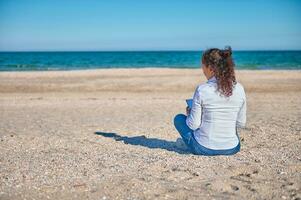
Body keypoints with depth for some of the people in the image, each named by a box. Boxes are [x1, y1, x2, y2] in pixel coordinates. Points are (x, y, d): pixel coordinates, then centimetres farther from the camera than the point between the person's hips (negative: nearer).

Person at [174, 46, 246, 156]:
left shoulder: (202, 90, -17)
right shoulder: (239, 89, -6)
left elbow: (194, 125, -12)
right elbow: (241, 124, 2)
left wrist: (189, 113, 10)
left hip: (204, 149, -5)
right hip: (232, 149, 5)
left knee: (178, 118, 21)